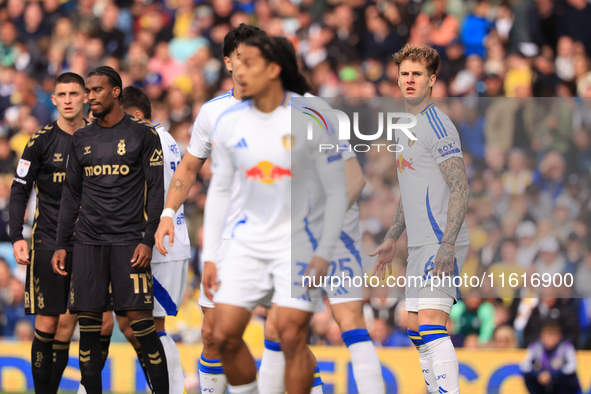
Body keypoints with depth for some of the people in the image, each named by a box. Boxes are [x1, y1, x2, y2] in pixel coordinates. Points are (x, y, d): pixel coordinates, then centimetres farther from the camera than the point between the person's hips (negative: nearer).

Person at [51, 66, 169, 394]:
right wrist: (60, 244, 11)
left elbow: (156, 191, -1)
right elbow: (71, 195, 17)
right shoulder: (81, 139, 14)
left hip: (128, 240, -4)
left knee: (140, 321, -10)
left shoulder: (142, 134, 1)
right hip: (88, 241, 4)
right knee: (88, 323, 0)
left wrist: (148, 240, -10)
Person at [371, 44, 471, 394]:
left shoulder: (436, 125, -12)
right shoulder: (405, 127, 17)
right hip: (420, 246, 10)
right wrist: (393, 238, 28)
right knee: (418, 333, 11)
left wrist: (447, 245, -25)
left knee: (431, 325, -20)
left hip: (442, 245, -10)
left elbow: (461, 187, -18)